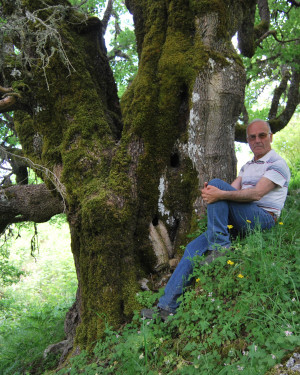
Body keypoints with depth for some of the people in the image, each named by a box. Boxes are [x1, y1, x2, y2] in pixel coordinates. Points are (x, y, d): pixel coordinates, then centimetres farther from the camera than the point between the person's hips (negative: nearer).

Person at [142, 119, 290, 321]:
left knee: (217, 183, -23)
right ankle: (167, 306, -9)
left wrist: (221, 194, -30)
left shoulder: (278, 164, 0)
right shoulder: (247, 166, 24)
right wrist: (210, 193, -14)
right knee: (194, 248, -10)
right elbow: (233, 190, 9)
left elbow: (257, 194, -17)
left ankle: (220, 246, -23)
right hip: (240, 222, 7)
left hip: (263, 219, -7)